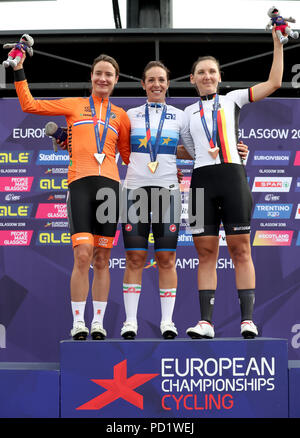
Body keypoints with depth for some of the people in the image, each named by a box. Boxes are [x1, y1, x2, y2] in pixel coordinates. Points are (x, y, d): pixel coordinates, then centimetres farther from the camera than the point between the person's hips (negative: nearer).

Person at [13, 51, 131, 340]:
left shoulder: (120, 115, 20)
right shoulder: (74, 105, 15)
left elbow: (129, 155, 25)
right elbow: (29, 105, 14)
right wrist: (19, 70, 13)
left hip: (109, 184, 2)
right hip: (80, 182, -2)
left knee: (101, 259, 3)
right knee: (82, 255, -13)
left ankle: (98, 322, 10)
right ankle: (78, 322, -4)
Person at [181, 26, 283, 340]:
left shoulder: (232, 100, 14)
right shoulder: (189, 112, 21)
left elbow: (273, 83, 7)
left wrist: (278, 43, 5)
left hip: (232, 175, -2)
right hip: (202, 179, 2)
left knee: (240, 250, -4)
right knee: (205, 253, -1)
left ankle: (247, 319, -4)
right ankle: (205, 321, -1)